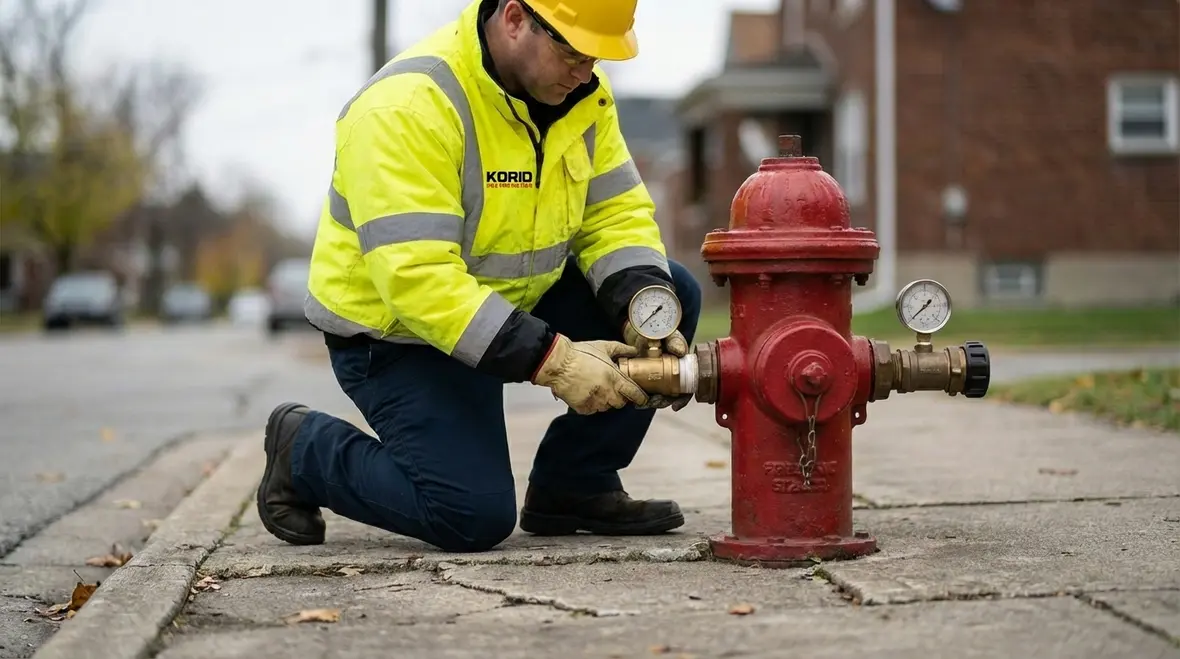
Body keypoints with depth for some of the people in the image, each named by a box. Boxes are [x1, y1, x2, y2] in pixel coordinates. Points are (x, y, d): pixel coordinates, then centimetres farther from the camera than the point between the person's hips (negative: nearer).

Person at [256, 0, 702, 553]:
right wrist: (551, 360, -38)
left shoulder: (578, 90, -5)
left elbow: (616, 213, -3)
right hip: (394, 334, -7)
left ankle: (573, 488, 7)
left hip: (514, 298, 7)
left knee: (673, 296, -5)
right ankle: (304, 449, 8)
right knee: (475, 518, -19)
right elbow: (417, 278, -35)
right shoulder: (408, 107, -29)